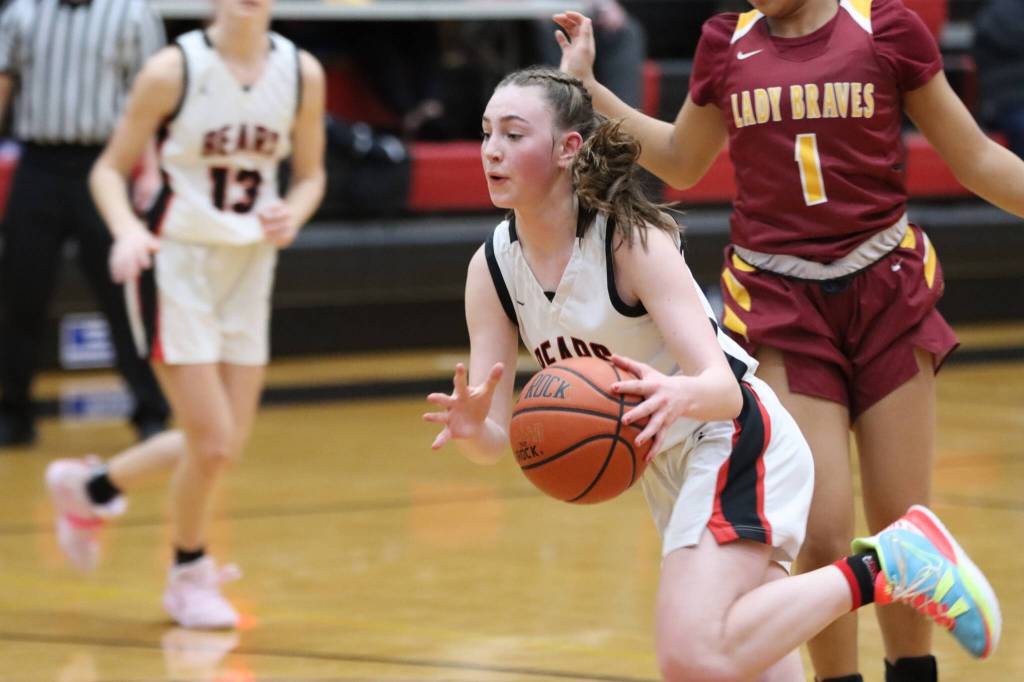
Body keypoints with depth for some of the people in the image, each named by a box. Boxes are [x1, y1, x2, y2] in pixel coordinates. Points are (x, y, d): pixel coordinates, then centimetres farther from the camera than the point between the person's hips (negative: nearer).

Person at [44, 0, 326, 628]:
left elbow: (311, 174, 10)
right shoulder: (173, 70, -14)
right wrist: (128, 231, -25)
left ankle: (91, 488, 32)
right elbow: (110, 168, -6)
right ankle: (191, 576, 19)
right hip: (177, 264, -5)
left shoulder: (302, 74, -3)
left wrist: (293, 213, -12)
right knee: (212, 442, -8)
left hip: (250, 269, 5)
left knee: (227, 446, 7)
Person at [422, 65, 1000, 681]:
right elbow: (495, 441, -7)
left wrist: (679, 396, -52)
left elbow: (724, 389, -29)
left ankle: (881, 567, -14)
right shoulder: (492, 267, -4)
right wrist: (472, 428, -31)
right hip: (667, 469, 7)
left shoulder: (634, 239, -21)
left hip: (736, 445, -7)